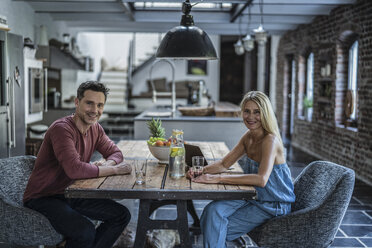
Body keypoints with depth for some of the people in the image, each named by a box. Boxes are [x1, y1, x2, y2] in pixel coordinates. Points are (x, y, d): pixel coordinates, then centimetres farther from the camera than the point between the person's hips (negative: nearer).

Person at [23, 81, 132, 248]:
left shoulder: (95, 129, 2)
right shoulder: (61, 128, -25)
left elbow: (115, 152, 11)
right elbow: (74, 169, -35)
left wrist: (106, 164, -14)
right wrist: (113, 170, -24)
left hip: (70, 194, 8)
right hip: (42, 199, -8)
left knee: (122, 215, 3)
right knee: (85, 231, -31)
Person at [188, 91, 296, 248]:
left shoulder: (270, 140, -22)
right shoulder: (248, 136, 3)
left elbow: (261, 179, -35)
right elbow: (224, 164, 10)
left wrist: (218, 178, -35)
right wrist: (201, 171, -10)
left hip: (272, 206, -6)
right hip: (253, 197, 7)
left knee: (218, 228, -13)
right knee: (213, 210, -16)